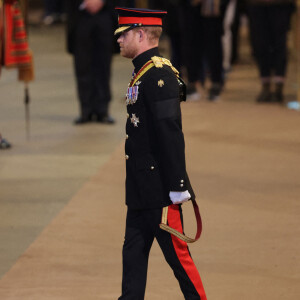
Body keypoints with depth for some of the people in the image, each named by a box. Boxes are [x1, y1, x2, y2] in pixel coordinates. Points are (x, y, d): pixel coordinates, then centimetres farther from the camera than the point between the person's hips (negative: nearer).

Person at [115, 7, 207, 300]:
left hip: (160, 188, -10)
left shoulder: (159, 75, -18)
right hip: (141, 188, 10)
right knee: (133, 253, 11)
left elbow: (171, 135, -21)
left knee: (177, 253, -1)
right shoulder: (142, 73, 13)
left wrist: (176, 187, -22)